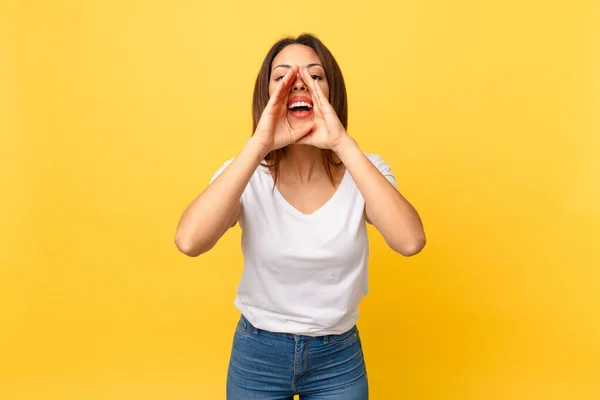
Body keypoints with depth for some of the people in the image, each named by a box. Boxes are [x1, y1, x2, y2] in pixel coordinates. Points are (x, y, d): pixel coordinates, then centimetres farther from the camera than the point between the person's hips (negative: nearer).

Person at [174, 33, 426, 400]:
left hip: (339, 356, 1)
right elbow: (189, 242, -32)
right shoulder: (248, 176, -13)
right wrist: (259, 145, -34)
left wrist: (343, 143, -34)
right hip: (257, 354, 0)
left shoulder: (363, 170, -12)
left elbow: (411, 242, -31)